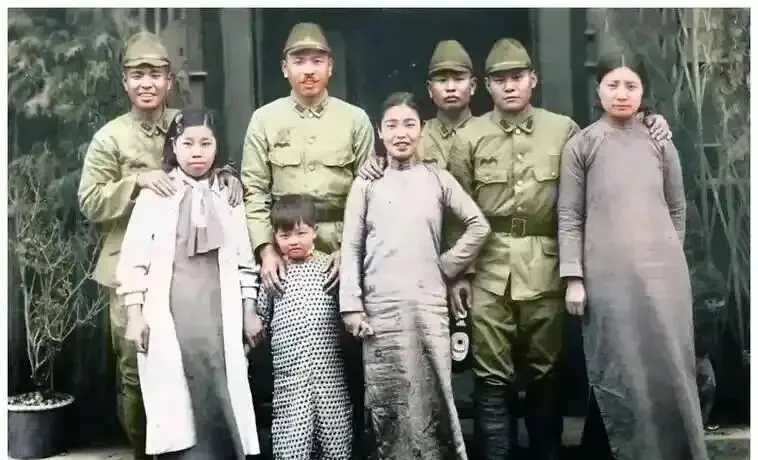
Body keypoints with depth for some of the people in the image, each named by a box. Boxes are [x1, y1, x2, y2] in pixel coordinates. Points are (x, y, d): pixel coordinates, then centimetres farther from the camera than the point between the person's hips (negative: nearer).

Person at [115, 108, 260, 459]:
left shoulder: (228, 196, 11)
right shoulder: (155, 195, 4)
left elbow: (243, 260, 13)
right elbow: (133, 259, 1)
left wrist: (249, 312, 9)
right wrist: (134, 314, -5)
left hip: (218, 315, 2)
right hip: (168, 316, -2)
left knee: (219, 402, -1)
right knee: (176, 408, -3)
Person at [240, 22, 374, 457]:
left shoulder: (355, 119, 4)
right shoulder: (265, 119, 5)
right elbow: (254, 190, 1)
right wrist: (266, 248, -8)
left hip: (343, 253, 0)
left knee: (348, 349, 3)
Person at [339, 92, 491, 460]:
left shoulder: (437, 179, 8)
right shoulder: (365, 184, 6)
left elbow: (478, 226, 10)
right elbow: (351, 247, 3)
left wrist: (448, 266, 4)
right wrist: (351, 304, -5)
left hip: (429, 304, 1)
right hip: (380, 306, 0)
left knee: (432, 393, 3)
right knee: (386, 396, 4)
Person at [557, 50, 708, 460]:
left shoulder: (660, 143, 9)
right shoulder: (581, 145, 3)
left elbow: (677, 209, 16)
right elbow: (569, 216, 0)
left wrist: (667, 255, 12)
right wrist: (573, 278, -6)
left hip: (662, 272, 2)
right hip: (607, 275, -2)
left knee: (667, 367, 6)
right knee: (616, 372, 3)